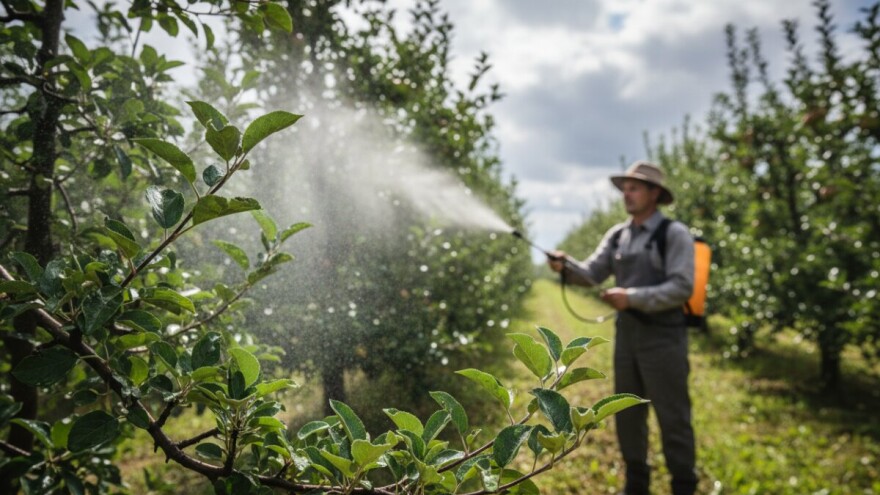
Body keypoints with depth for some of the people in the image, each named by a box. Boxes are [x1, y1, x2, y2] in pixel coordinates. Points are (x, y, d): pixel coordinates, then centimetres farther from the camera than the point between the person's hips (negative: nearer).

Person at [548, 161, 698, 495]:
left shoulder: (675, 234, -10)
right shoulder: (617, 235, 9)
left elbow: (681, 288, -18)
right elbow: (592, 274, 2)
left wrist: (632, 297, -25)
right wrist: (566, 266, -18)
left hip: (662, 338, -6)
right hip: (626, 335, 6)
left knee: (672, 417, 3)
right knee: (628, 415, 14)